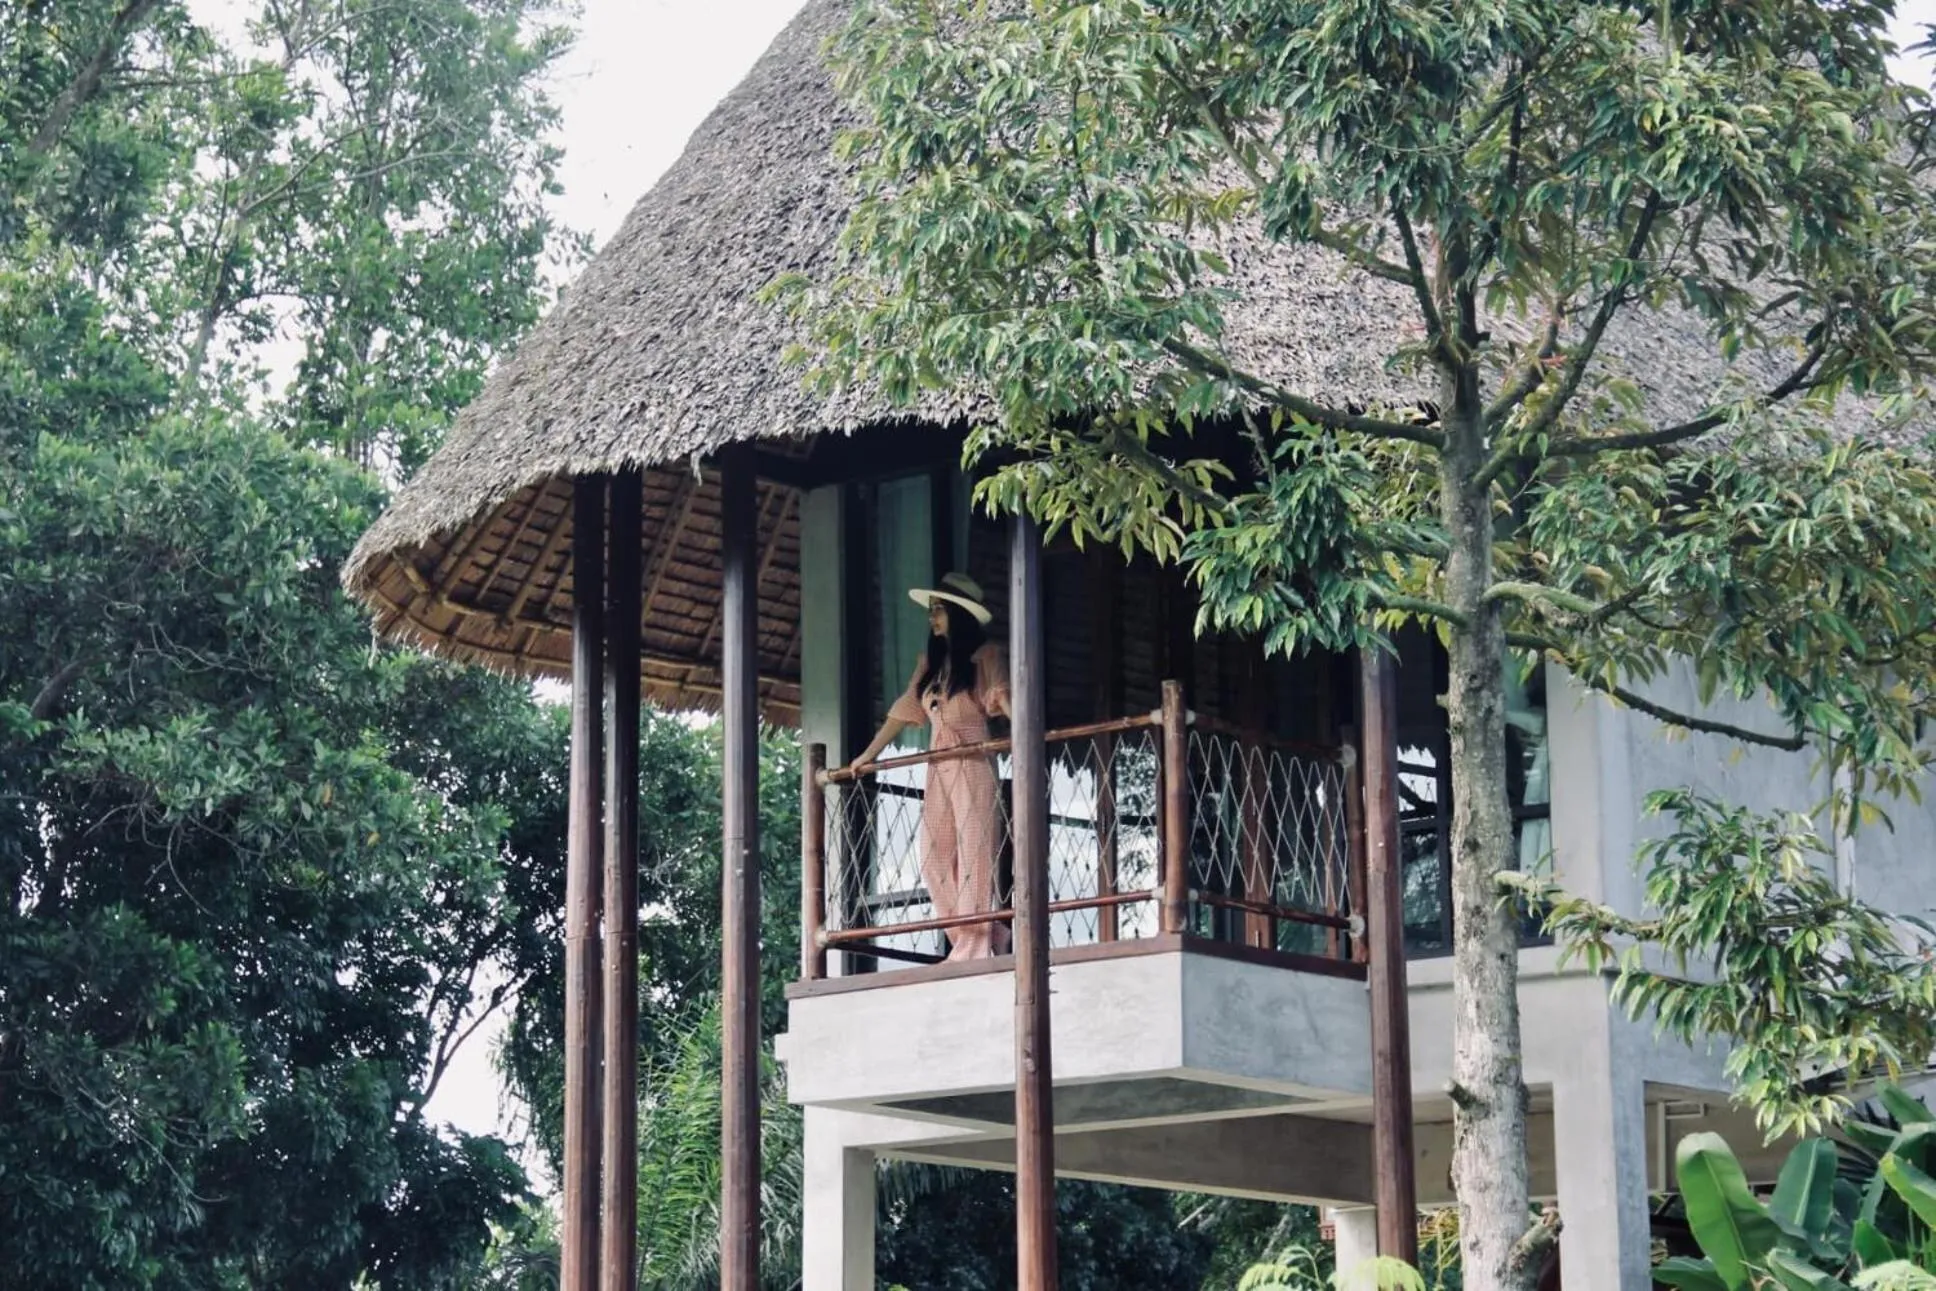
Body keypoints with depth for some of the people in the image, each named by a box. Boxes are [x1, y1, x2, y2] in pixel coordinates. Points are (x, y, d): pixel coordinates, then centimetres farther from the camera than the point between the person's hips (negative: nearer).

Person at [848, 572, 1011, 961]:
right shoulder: (930, 663, 20)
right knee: (935, 857, -1)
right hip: (938, 767, 7)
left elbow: (1002, 696, -15)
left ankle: (973, 947, -13)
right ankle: (992, 936, 1)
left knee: (973, 854, -10)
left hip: (972, 763, -7)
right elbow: (904, 710, 20)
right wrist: (868, 755, 17)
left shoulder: (985, 656, 1)